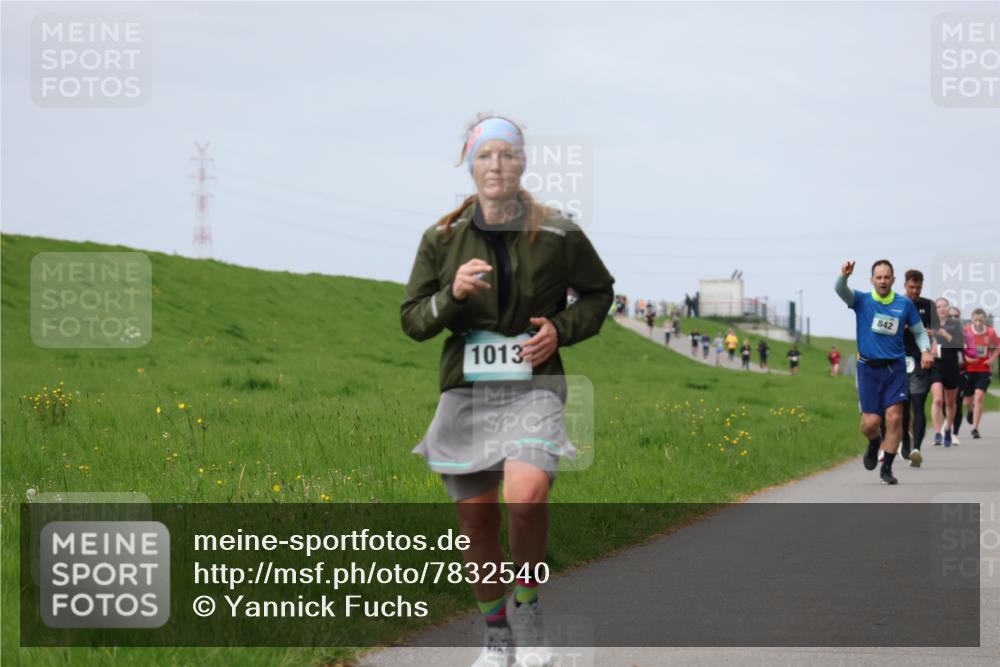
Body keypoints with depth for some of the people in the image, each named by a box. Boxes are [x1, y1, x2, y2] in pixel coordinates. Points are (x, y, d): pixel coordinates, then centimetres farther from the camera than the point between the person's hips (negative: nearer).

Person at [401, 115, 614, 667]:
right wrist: (452, 295, -15)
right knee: (476, 521, 6)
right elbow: (412, 320, 5)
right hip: (465, 392, 2)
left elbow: (599, 292, 13)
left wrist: (561, 329, -5)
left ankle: (526, 602, 0)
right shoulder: (443, 239, 2)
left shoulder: (557, 236, -2)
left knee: (527, 495, -27)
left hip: (532, 388, -2)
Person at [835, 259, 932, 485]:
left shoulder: (905, 304, 4)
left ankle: (886, 469, 2)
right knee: (871, 421, -4)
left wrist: (925, 351, -5)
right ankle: (874, 443, 33)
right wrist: (844, 276, -41)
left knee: (895, 417, -10)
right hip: (868, 367, -1)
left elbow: (920, 331, 14)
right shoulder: (861, 301, 0)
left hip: (895, 367, 1)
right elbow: (840, 290, -19)